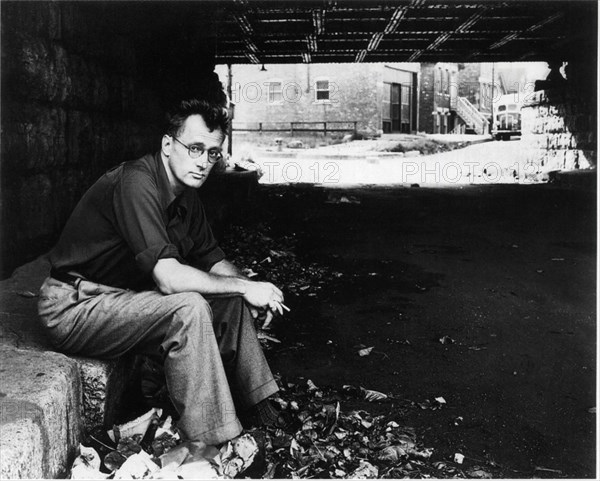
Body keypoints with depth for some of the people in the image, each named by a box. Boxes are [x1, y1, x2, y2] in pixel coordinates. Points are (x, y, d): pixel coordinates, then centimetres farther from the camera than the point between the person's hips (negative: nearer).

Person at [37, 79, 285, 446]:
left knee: (231, 300, 1)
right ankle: (207, 443, -22)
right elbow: (169, 277, -33)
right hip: (75, 306, -9)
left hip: (127, 297, 9)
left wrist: (252, 293, -11)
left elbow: (216, 263, 10)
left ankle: (253, 401, 11)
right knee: (189, 307, -30)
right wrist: (245, 287, -23)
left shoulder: (187, 197, 4)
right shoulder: (135, 182, -26)